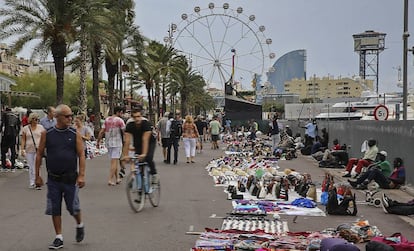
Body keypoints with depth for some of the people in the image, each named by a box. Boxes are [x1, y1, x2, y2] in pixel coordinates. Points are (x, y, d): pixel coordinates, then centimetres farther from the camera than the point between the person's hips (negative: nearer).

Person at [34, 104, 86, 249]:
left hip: (70, 178, -1)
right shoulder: (47, 134, -1)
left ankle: (80, 225, 34)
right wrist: (37, 176, 3)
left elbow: (81, 155, -3)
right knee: (54, 210, 5)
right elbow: (39, 155, 4)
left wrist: (81, 175, -11)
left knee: (73, 207, 4)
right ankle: (59, 238, 17)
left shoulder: (75, 134, -2)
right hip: (53, 179, 1)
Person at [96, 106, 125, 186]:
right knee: (114, 161, -5)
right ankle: (110, 180, -11)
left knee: (114, 161, 15)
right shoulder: (120, 120, -9)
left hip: (108, 143, 6)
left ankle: (117, 178, 22)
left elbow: (101, 132, 6)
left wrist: (98, 142, 11)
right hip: (117, 143, -6)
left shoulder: (107, 119, 8)